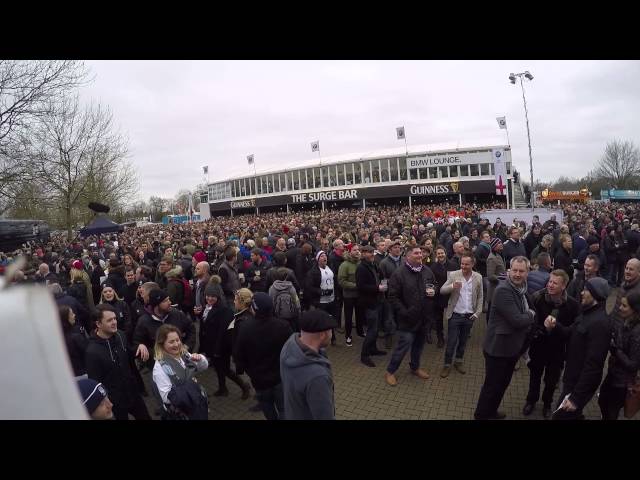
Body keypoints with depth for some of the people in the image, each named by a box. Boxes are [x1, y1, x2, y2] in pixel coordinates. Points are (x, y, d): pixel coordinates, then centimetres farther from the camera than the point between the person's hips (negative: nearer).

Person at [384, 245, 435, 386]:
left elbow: (435, 285, 19)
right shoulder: (399, 273, -14)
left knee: (419, 344, 20)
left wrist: (434, 291, -4)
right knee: (404, 345, -2)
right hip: (408, 318, -6)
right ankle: (390, 371, 17)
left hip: (424, 317, 6)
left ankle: (415, 367, 43)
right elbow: (393, 297, -14)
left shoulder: (427, 271, 3)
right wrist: (404, 312, -19)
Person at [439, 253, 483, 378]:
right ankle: (447, 364, 18)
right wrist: (452, 286, -30)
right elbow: (442, 290, -11)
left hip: (469, 316, 2)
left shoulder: (478, 277, -2)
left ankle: (459, 361, 34)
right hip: (455, 315, -2)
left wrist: (478, 313, -2)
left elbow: (480, 297, 5)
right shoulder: (453, 275, -8)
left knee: (463, 341, 15)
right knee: (451, 341, 3)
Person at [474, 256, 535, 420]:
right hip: (499, 348, -9)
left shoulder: (521, 290, 6)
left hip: (512, 347, 9)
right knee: (492, 386, 6)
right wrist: (531, 315, -9)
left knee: (503, 383, 23)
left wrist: (529, 316, -3)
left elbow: (525, 318, 18)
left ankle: (491, 411, 42)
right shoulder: (503, 290, -24)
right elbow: (517, 320, -27)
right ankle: (481, 415, 26)